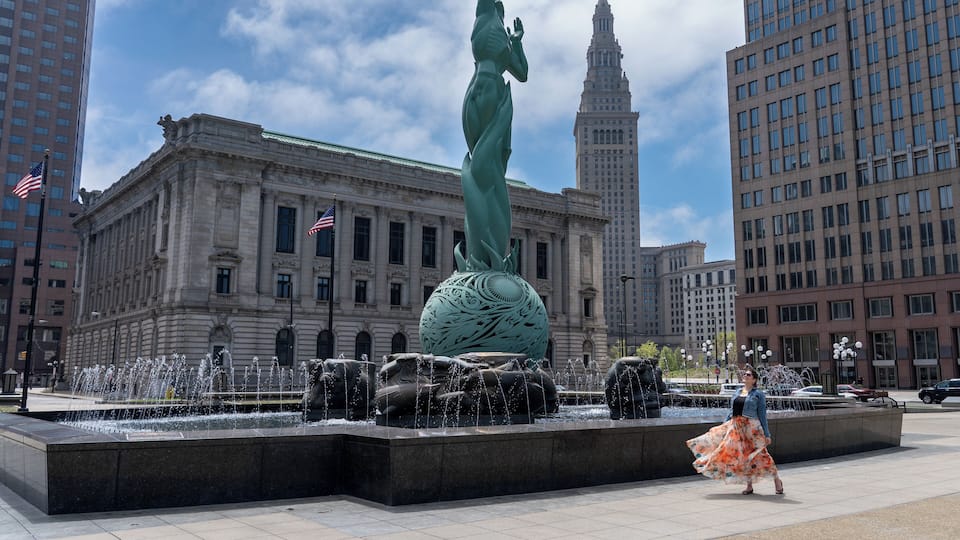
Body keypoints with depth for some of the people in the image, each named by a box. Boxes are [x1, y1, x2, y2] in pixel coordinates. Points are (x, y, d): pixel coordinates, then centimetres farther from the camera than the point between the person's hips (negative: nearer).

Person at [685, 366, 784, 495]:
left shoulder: (758, 394, -1)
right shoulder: (737, 393, 15)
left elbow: (762, 415, -3)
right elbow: (731, 412, 18)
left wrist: (766, 435, -5)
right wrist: (723, 426, 15)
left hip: (752, 428, -5)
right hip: (736, 428, 5)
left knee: (757, 455, -5)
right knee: (742, 456, 6)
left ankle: (777, 481, 12)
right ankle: (749, 486, 17)